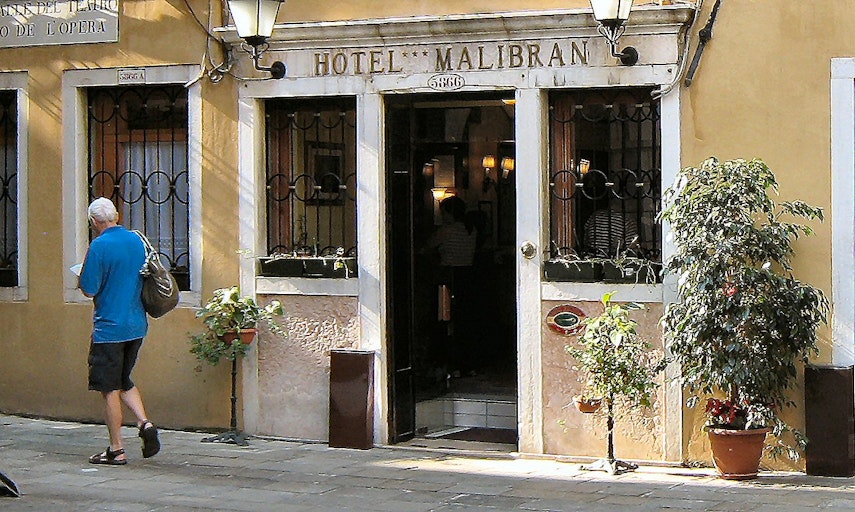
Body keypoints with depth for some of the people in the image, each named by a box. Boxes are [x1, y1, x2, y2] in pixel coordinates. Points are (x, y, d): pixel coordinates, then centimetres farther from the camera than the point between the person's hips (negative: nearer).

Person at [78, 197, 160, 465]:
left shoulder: (100, 245, -16)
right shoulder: (136, 240, 5)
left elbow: (89, 290, -15)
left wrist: (81, 278, 4)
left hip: (109, 327, -7)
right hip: (137, 325, 7)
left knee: (110, 389, 4)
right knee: (124, 381, 22)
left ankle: (116, 450, 8)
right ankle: (145, 424, 2)